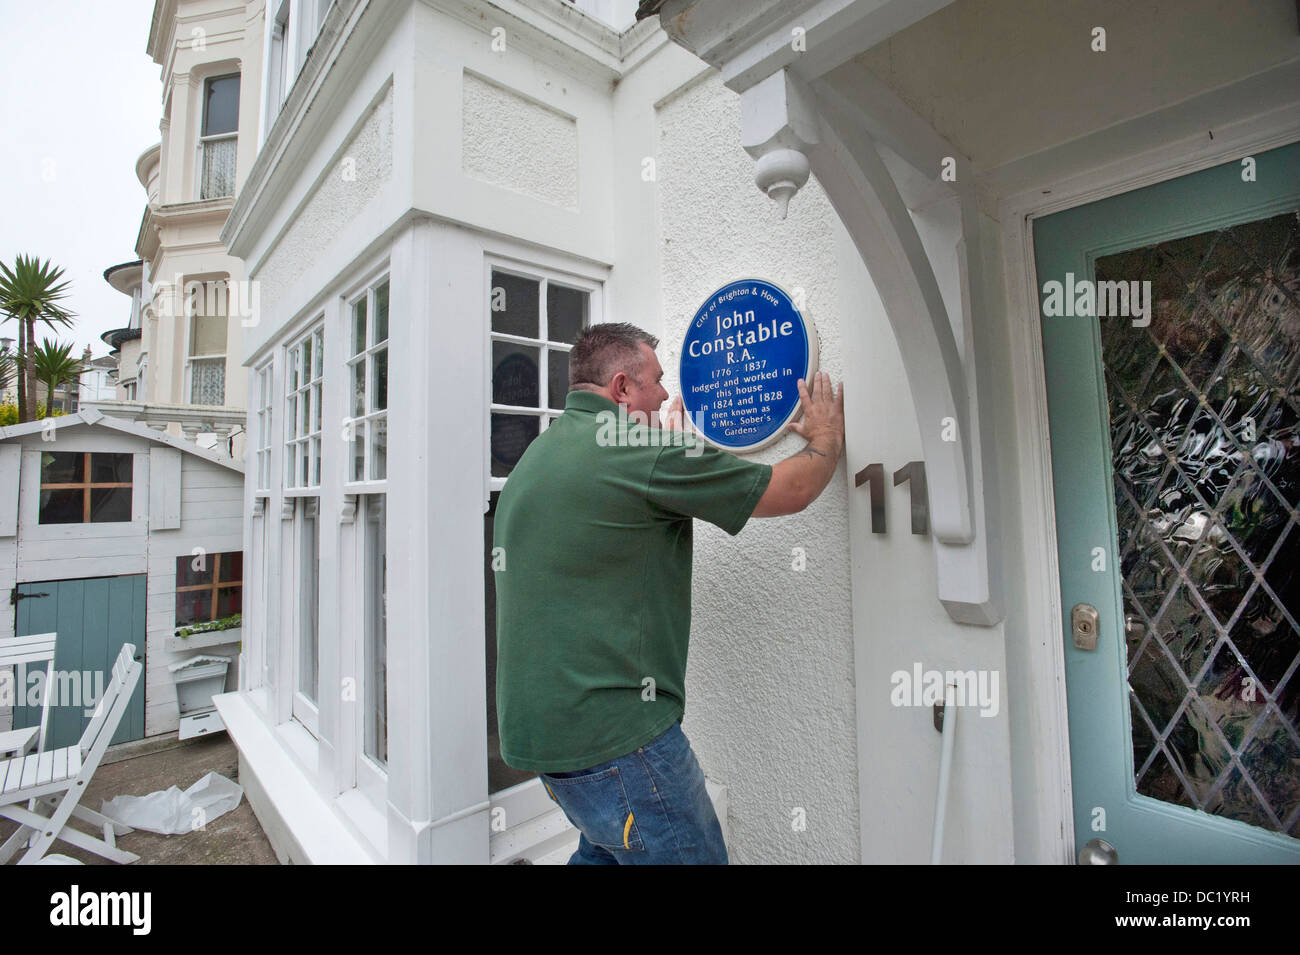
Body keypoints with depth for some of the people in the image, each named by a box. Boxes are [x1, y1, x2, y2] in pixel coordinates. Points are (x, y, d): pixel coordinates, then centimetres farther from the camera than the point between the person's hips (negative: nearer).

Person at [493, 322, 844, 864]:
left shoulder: (536, 456, 10)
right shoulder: (643, 452, -17)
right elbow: (791, 490, -9)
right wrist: (828, 435, 11)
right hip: (613, 736, -9)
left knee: (605, 849, 27)